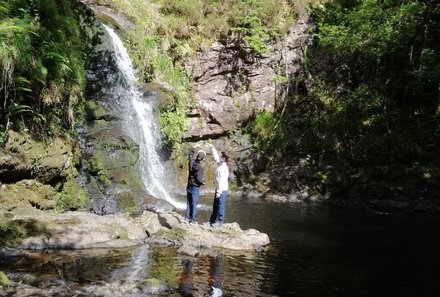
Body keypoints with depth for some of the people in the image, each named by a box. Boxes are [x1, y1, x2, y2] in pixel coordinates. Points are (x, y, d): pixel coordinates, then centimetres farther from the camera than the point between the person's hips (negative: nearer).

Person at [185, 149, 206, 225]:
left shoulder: (191, 162, -4)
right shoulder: (199, 167, -22)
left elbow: (190, 156, 19)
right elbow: (199, 179, -22)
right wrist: (203, 182, -3)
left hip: (189, 186, 6)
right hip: (195, 187, -6)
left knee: (189, 203, 13)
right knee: (194, 204, 1)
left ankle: (187, 218, 17)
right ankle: (193, 220, 5)